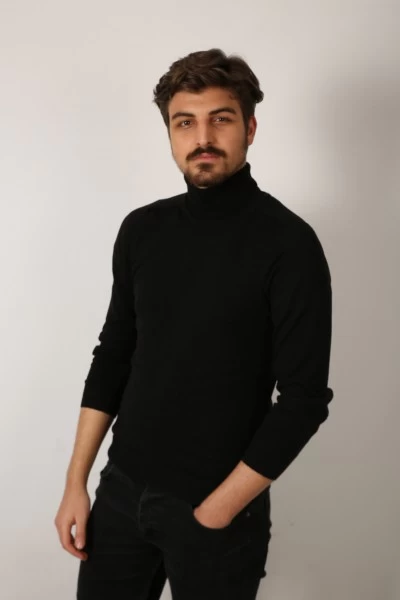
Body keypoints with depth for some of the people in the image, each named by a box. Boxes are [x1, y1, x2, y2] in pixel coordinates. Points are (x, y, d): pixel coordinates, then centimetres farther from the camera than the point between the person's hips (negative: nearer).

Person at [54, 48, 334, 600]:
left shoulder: (288, 243, -14)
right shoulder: (142, 229, 1)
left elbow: (304, 397, -15)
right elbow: (113, 355, 7)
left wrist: (217, 510, -14)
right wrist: (76, 482, 5)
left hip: (220, 506, -4)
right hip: (122, 489, 5)